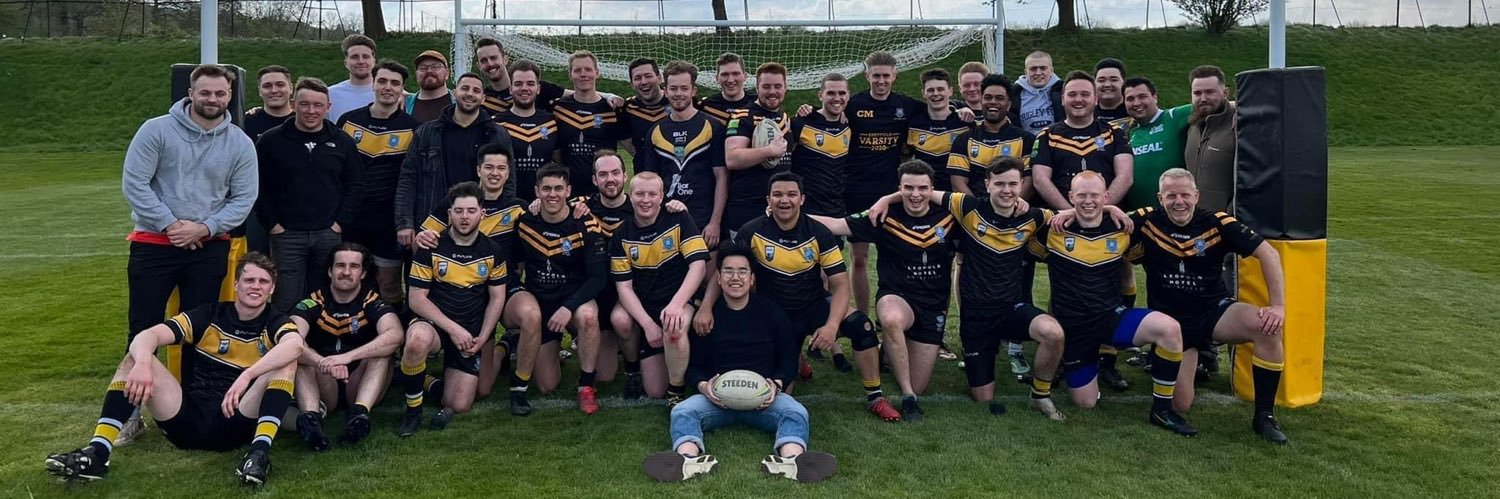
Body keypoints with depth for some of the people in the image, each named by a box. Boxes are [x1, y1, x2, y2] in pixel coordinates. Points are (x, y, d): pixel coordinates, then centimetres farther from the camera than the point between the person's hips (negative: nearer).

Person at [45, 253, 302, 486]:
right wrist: (142, 363, -30)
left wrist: (247, 375, -40)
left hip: (237, 424, -3)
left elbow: (295, 343, -27)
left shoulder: (274, 322, 0)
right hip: (188, 420, 3)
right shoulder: (209, 315, 7)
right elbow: (148, 336, -7)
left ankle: (260, 452, -36)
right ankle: (97, 453, -21)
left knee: (286, 362, -24)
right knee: (135, 358, -11)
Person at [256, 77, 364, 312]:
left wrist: (340, 222, 0)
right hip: (286, 234, -1)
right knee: (286, 302, 0)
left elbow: (355, 185, 8)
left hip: (329, 234, 2)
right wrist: (272, 224, -5)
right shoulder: (271, 141, 2)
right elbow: (258, 186, 2)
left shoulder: (343, 143, 7)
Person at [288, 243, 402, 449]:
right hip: (324, 389, 1)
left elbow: (395, 335, -27)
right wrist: (324, 363, -41)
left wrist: (347, 357, -39)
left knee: (381, 351, -24)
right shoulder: (313, 303, -3)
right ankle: (311, 415, -48)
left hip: (360, 387, 0)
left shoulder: (373, 302, -5)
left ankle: (359, 413, -45)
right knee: (300, 356, -24)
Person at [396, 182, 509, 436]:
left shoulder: (492, 251, 2)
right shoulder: (431, 248, -6)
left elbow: (497, 298, 6)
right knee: (417, 341, -40)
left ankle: (432, 388, 28)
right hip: (433, 323, -2)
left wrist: (482, 338, -7)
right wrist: (453, 328, -18)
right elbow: (417, 299, -8)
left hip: (471, 333, 2)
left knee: (459, 406, -10)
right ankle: (413, 410, -14)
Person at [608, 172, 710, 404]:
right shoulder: (621, 235, 0)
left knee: (673, 329, -39)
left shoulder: (679, 220, -5)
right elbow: (623, 286, -4)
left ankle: (677, 392, -14)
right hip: (643, 307, 2)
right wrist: (647, 323, -18)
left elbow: (698, 265, -13)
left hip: (678, 301, -2)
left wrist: (676, 304, -28)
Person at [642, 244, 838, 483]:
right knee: (682, 412, -29)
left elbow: (789, 360, 12)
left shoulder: (772, 313, 12)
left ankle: (789, 459, -59)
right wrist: (703, 385, -11)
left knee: (796, 412, -31)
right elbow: (693, 365, 11)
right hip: (717, 396, 1)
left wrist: (777, 384, -9)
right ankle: (689, 459, -56)